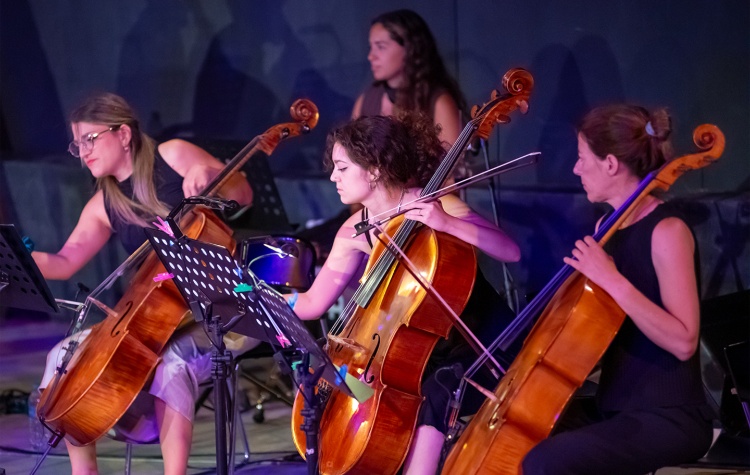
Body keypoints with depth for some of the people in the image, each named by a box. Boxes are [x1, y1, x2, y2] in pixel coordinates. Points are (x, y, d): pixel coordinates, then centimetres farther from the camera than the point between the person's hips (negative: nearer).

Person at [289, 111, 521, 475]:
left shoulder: (430, 205, -19)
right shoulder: (356, 231, -2)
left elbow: (511, 252, -26)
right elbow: (313, 303, 2)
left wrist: (448, 223, -38)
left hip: (473, 342, -7)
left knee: (427, 401, -26)